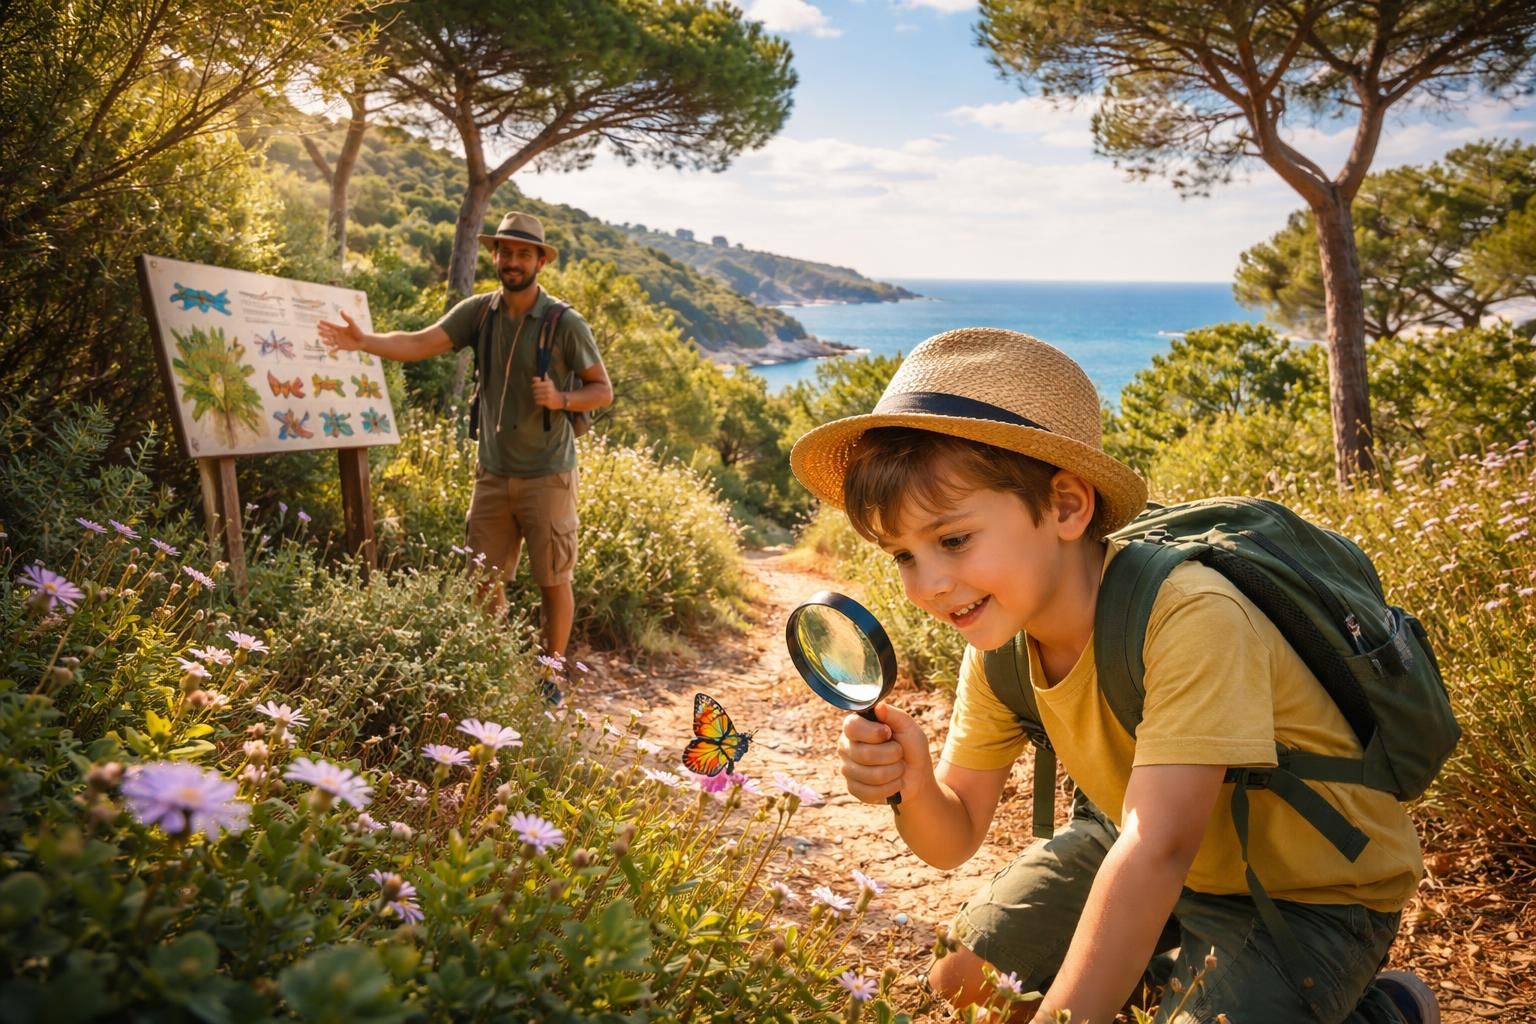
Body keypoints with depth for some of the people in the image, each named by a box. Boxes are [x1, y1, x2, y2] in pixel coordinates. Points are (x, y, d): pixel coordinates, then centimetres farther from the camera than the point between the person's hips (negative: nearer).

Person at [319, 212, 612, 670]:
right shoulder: (479, 311, 0)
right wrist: (363, 340, -23)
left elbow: (603, 391, -4)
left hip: (547, 476, -4)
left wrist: (561, 399, -22)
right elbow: (418, 344, -8)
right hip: (493, 473, 4)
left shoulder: (566, 323, -10)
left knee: (552, 580, 6)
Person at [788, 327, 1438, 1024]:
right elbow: (955, 839, -6)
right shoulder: (1003, 636, -12)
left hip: (1311, 890, -6)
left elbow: (1156, 850, -41)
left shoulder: (1189, 620, -35)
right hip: (1135, 844, 6)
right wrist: (914, 787, -28)